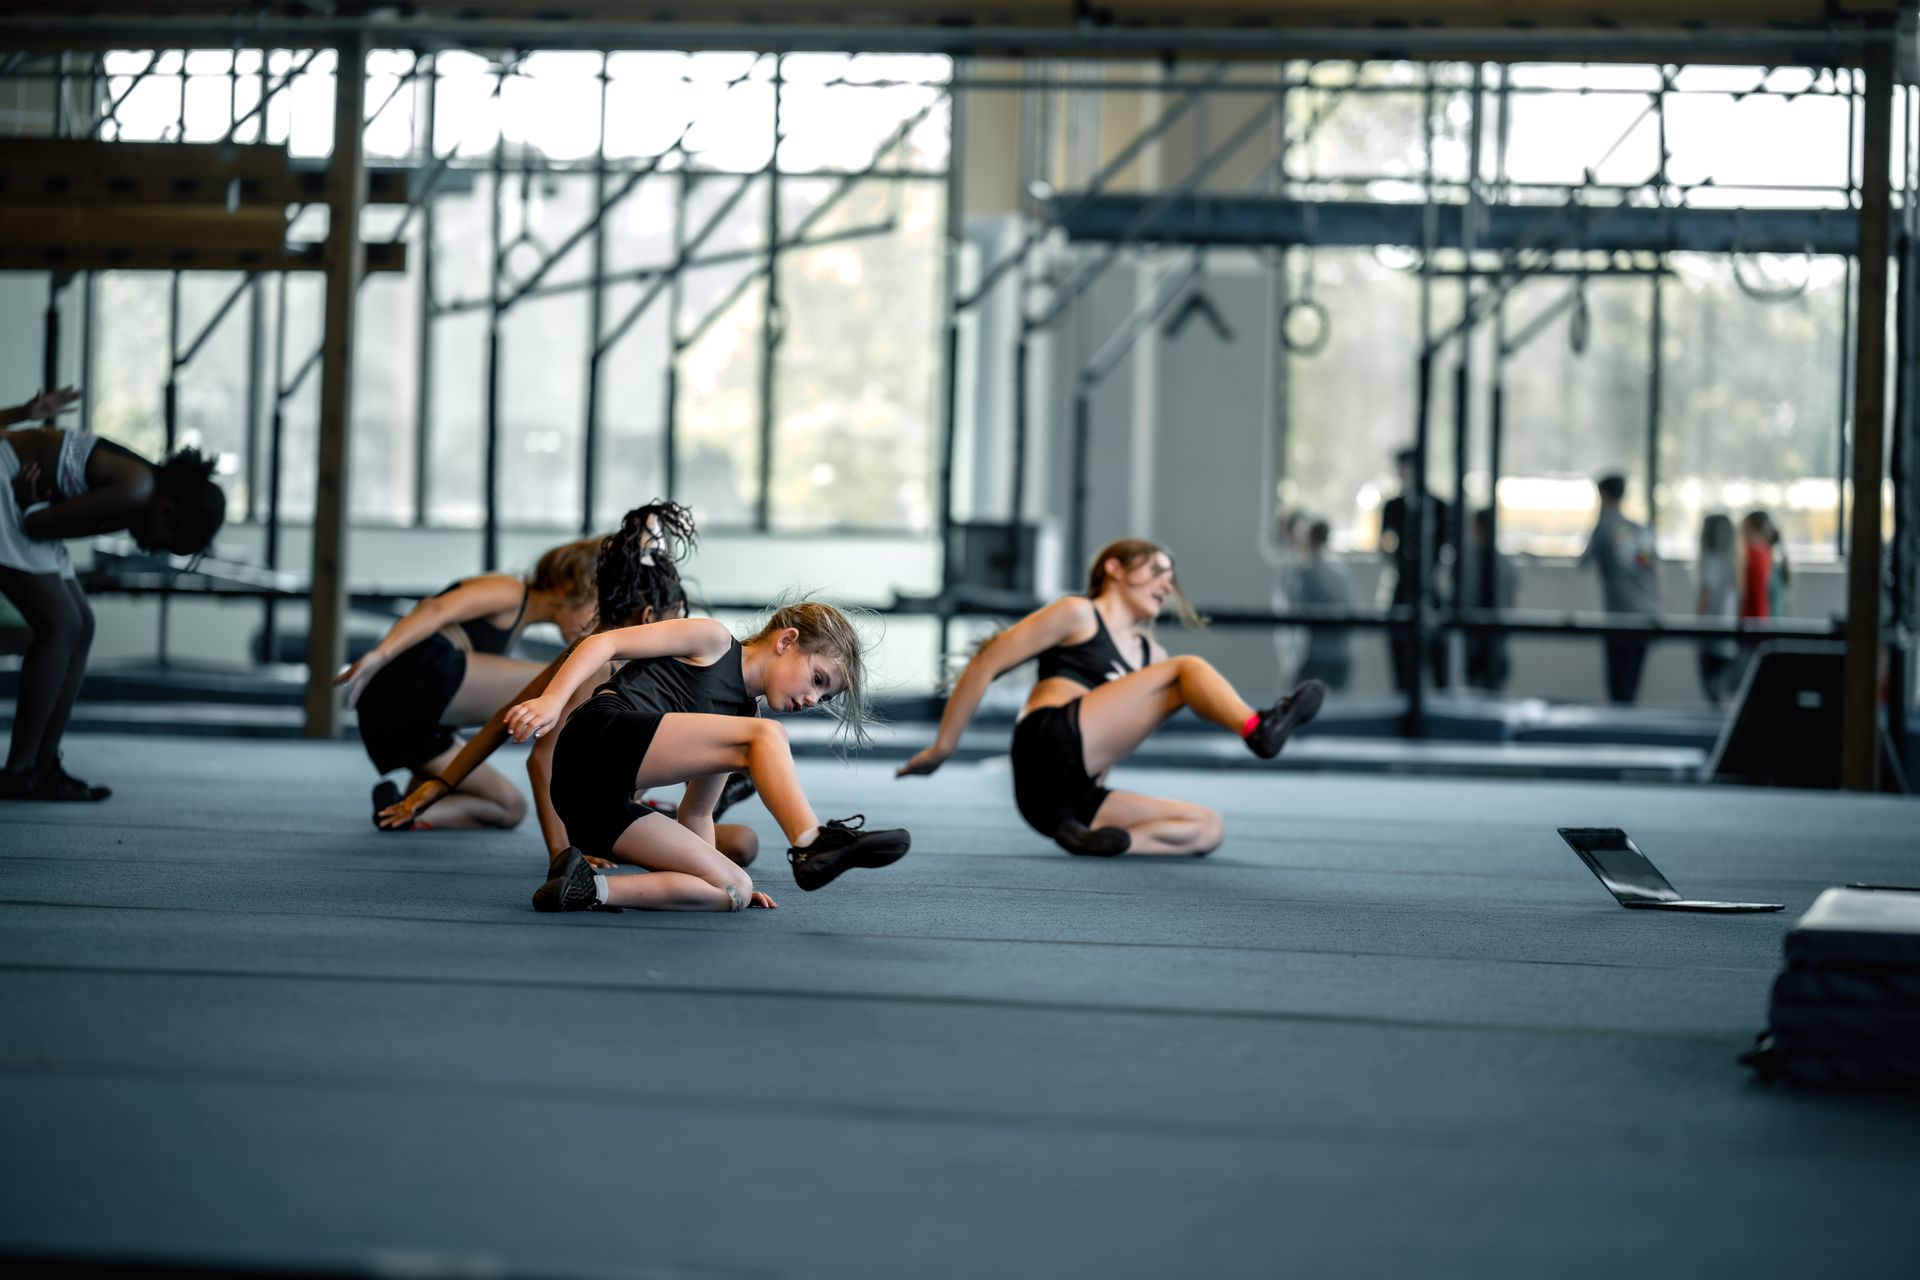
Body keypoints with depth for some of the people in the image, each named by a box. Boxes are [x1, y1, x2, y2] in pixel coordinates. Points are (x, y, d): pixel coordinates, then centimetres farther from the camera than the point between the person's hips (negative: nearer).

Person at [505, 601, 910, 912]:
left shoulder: (743, 715, 26)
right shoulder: (713, 641, 6)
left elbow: (696, 811, 29)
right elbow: (604, 642, -2)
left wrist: (710, 868, 16)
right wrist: (552, 699, -16)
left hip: (609, 807, 9)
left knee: (736, 890, -6)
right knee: (767, 735, -16)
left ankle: (591, 887, -16)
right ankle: (813, 844, -35)